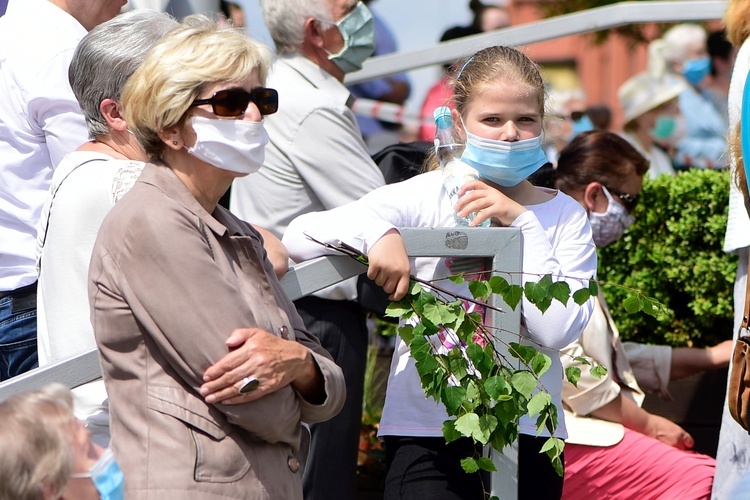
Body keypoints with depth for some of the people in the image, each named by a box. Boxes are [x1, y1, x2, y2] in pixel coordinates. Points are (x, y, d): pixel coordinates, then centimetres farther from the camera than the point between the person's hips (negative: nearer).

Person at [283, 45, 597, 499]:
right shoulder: (426, 198, -1)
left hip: (528, 428, 2)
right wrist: (377, 233, -27)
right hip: (429, 428, -2)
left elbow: (558, 330, -10)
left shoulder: (565, 216, 5)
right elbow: (300, 237, -10)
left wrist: (522, 223, -10)